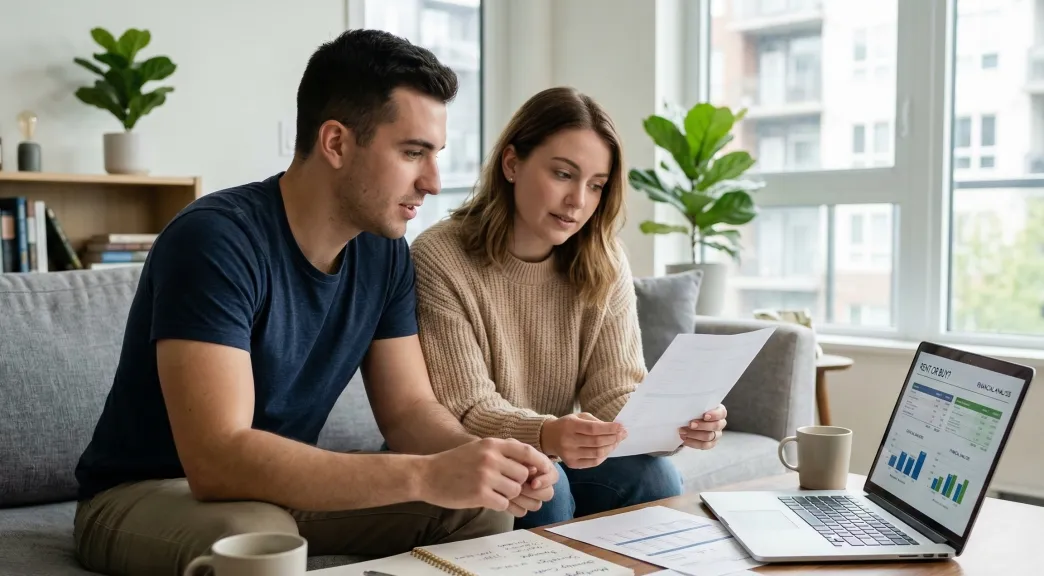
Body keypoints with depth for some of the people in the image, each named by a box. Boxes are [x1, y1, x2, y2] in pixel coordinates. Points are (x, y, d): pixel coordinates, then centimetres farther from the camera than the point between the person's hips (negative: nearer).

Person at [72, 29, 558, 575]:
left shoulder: (385, 249, -6)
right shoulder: (216, 240, -28)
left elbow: (409, 408, -1)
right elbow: (216, 458, -36)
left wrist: (480, 456, -24)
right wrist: (424, 476, -41)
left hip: (283, 486, 6)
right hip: (145, 492, -6)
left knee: (481, 508, -10)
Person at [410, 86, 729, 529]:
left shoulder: (605, 266, -3)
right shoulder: (439, 261, -18)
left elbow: (615, 394, -8)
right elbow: (467, 410, -21)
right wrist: (546, 435, -42)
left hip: (554, 459, 4)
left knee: (653, 477, -21)